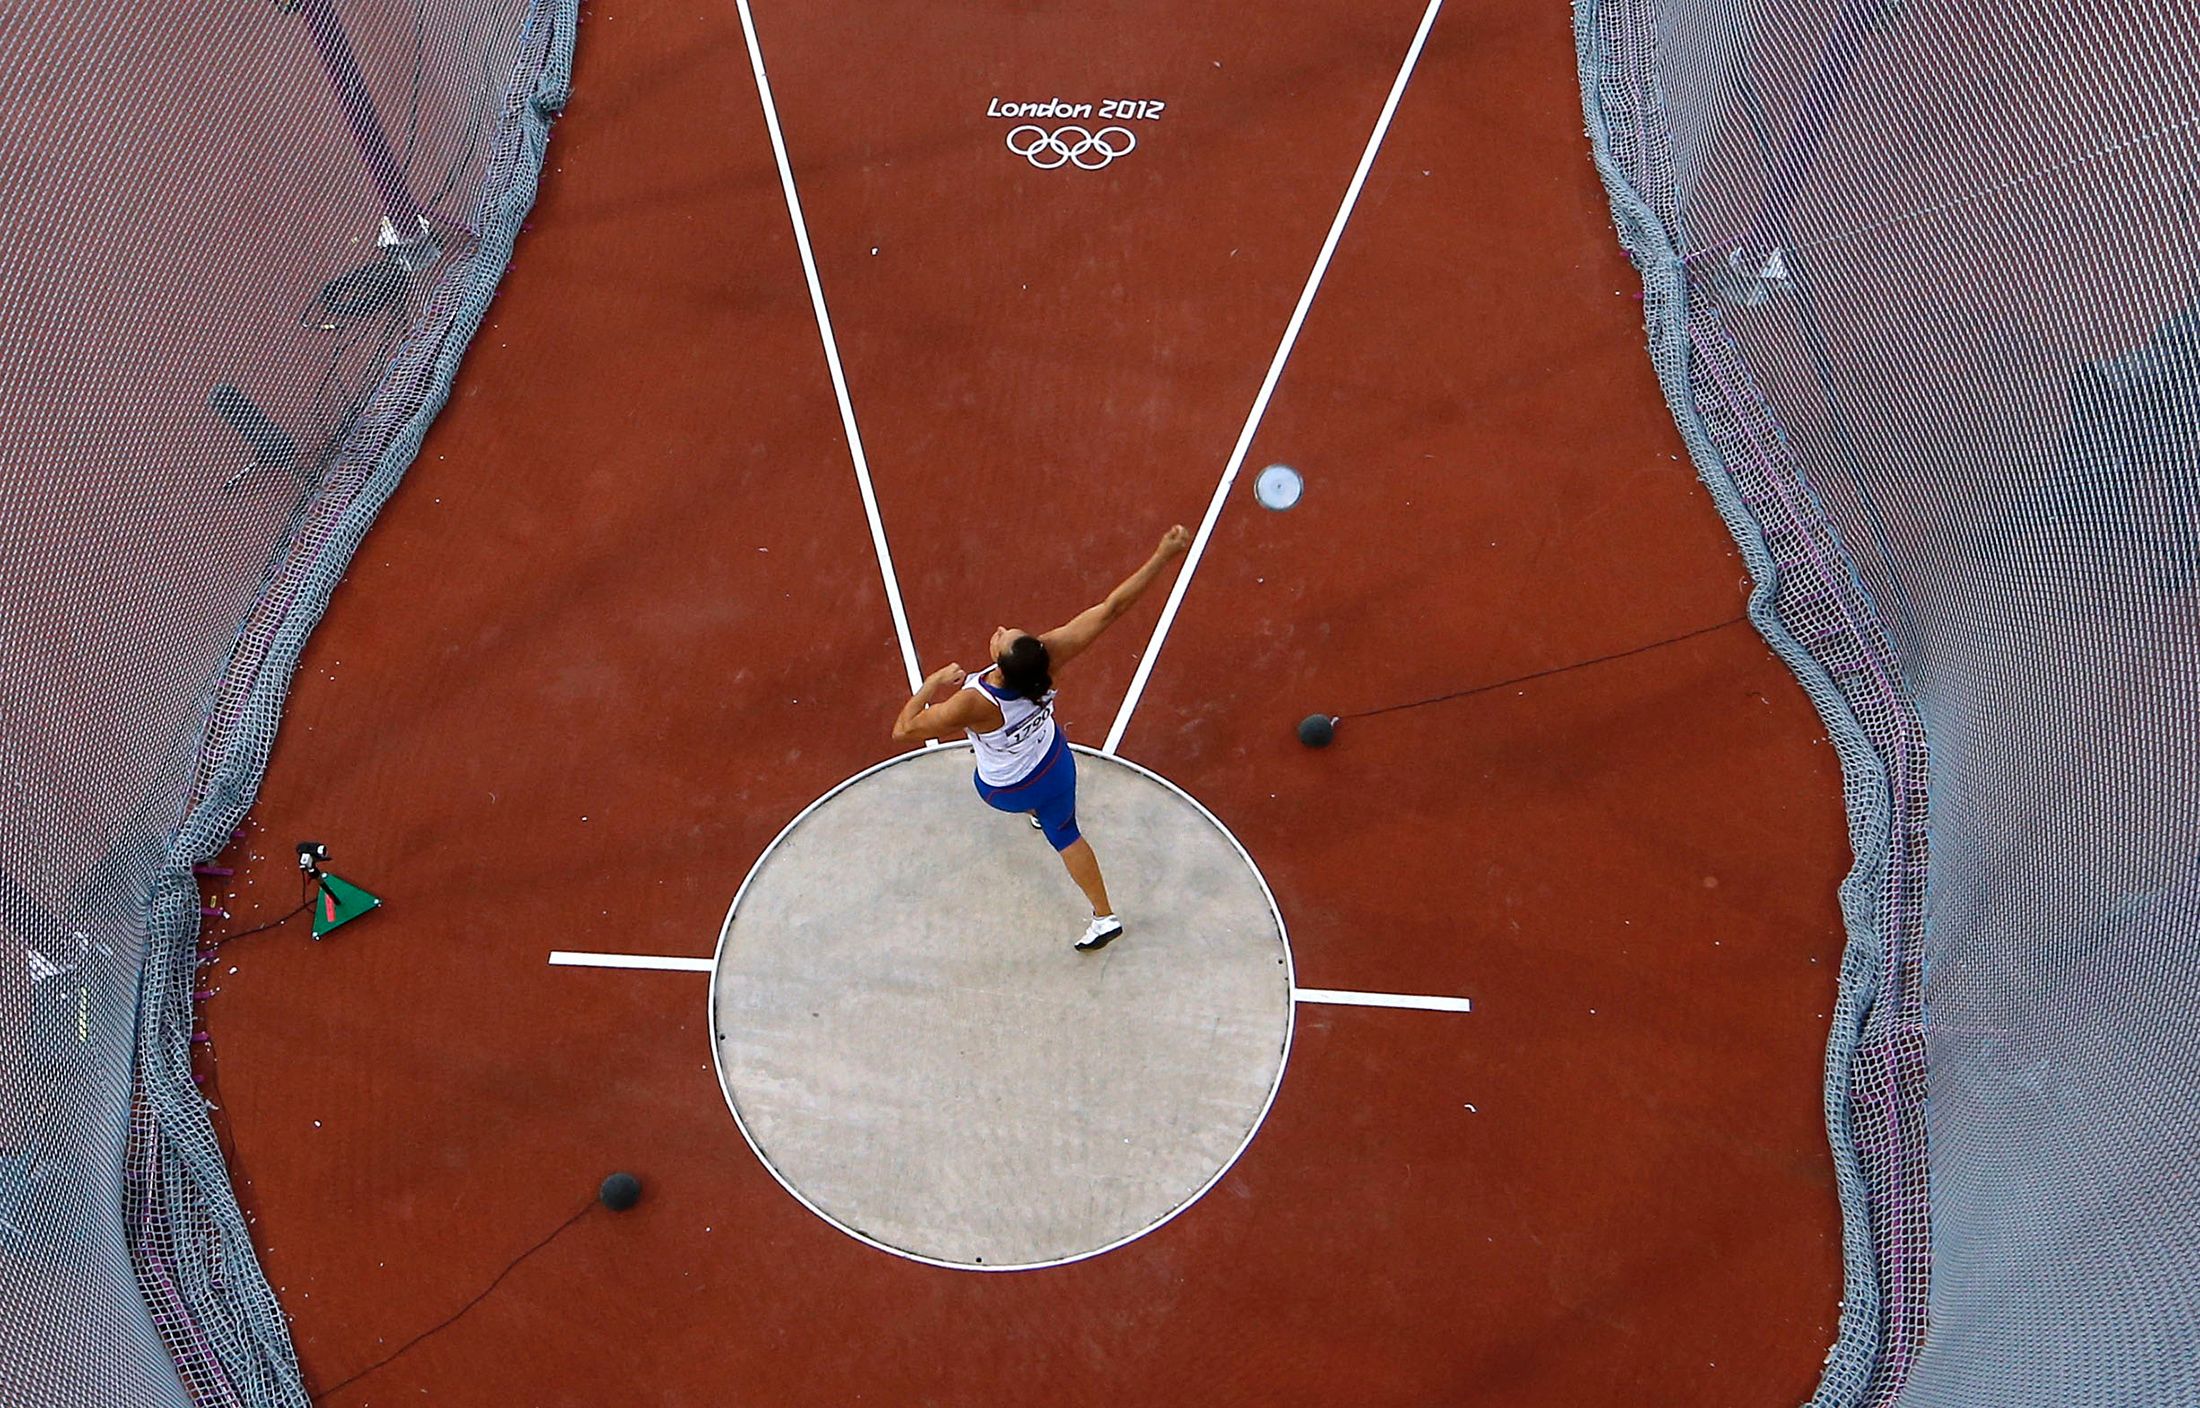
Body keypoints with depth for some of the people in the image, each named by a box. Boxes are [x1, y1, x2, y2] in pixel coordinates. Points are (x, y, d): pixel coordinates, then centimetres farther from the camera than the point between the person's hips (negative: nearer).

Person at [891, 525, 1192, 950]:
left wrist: (933, 683, -21)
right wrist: (1165, 554, -35)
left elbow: (903, 731, -34)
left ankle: (1036, 812, 73)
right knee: (1065, 833, 29)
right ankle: (1105, 915, 45)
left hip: (1005, 790, -2)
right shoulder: (1045, 657, -37)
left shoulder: (974, 703, -44)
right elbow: (1112, 608, -37)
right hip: (1055, 765, 2)